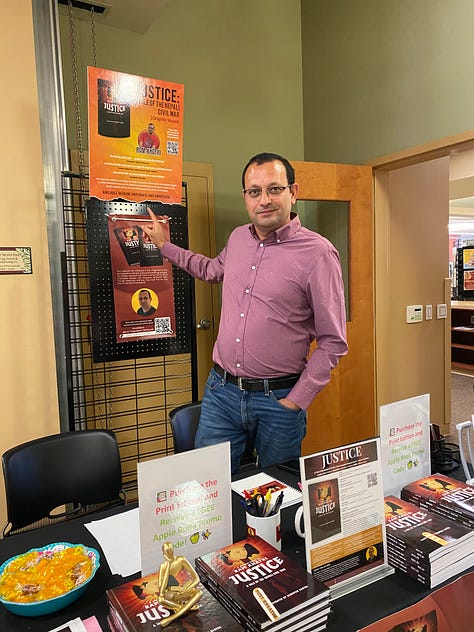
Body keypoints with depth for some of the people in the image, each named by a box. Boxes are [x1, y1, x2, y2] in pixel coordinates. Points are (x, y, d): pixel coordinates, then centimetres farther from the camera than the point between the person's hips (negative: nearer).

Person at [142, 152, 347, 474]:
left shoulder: (318, 253, -12)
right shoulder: (238, 238, 6)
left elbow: (333, 341, -9)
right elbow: (212, 269, 30)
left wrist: (297, 400, -11)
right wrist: (165, 245, 30)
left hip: (278, 399, -4)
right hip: (221, 390, 4)